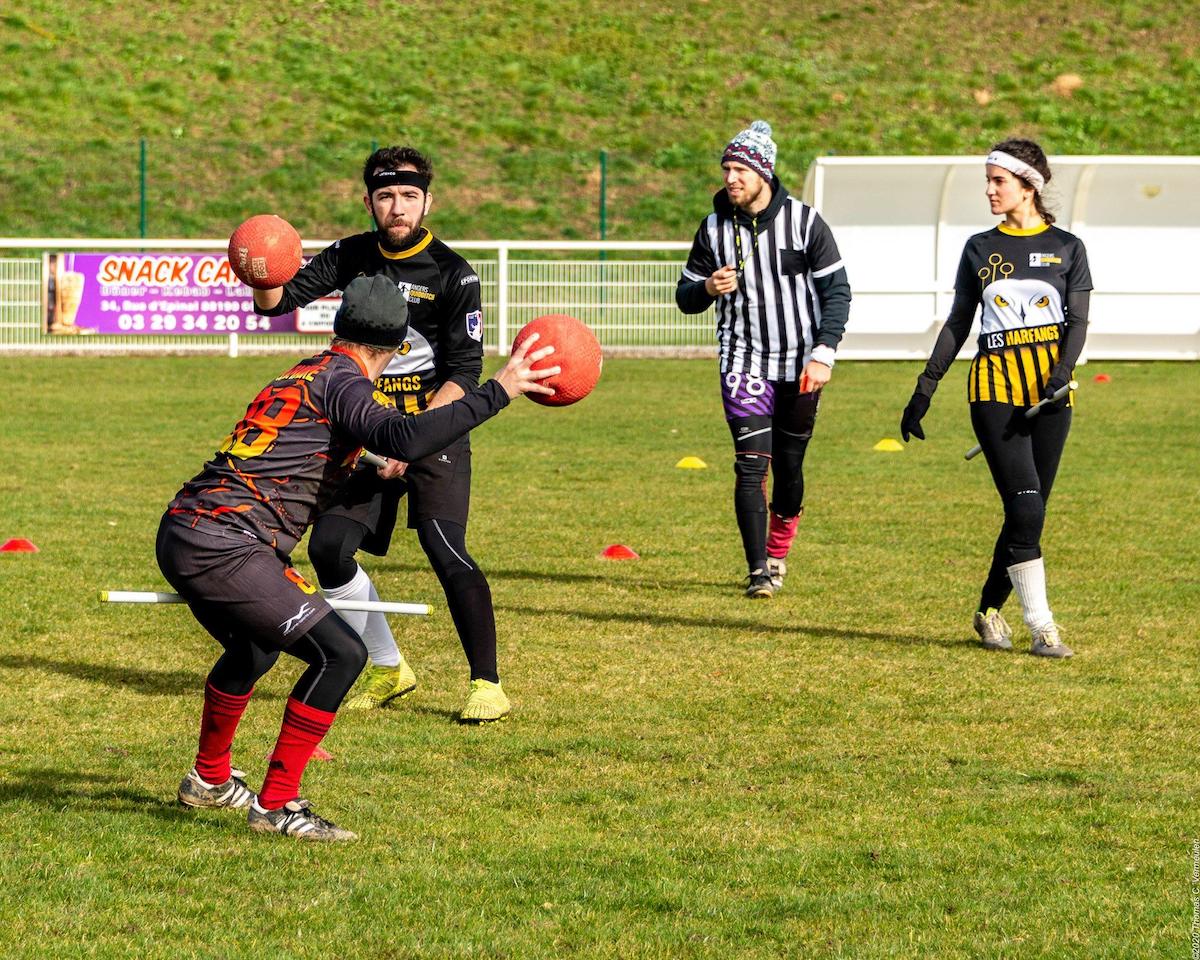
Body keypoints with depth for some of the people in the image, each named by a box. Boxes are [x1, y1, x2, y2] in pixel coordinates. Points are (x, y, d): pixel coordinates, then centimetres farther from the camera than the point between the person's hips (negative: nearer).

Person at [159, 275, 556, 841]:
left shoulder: (303, 375, 21)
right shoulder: (342, 381, -8)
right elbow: (406, 440, -26)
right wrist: (497, 392, -24)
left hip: (180, 535, 10)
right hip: (221, 546, -10)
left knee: (254, 648, 35)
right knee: (341, 654, -11)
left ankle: (210, 779, 52)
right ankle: (275, 805, -7)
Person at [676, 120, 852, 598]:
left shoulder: (804, 221, -6)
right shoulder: (714, 228, 1)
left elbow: (836, 291, -5)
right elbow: (685, 297, 9)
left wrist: (824, 353, -14)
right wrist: (708, 289, -15)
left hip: (799, 365, 0)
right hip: (744, 361, 1)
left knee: (789, 468, 7)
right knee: (752, 465, -12)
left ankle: (777, 555, 28)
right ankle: (758, 572, -10)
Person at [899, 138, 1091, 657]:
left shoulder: (1066, 248, 7)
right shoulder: (980, 248, 11)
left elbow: (1078, 322, 1)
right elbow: (958, 323, 15)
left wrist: (1061, 376, -17)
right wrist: (924, 391, 11)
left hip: (1050, 388, 1)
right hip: (995, 386, -1)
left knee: (1029, 513, 0)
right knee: (1025, 507, -13)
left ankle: (989, 610, 18)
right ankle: (1041, 627, -12)